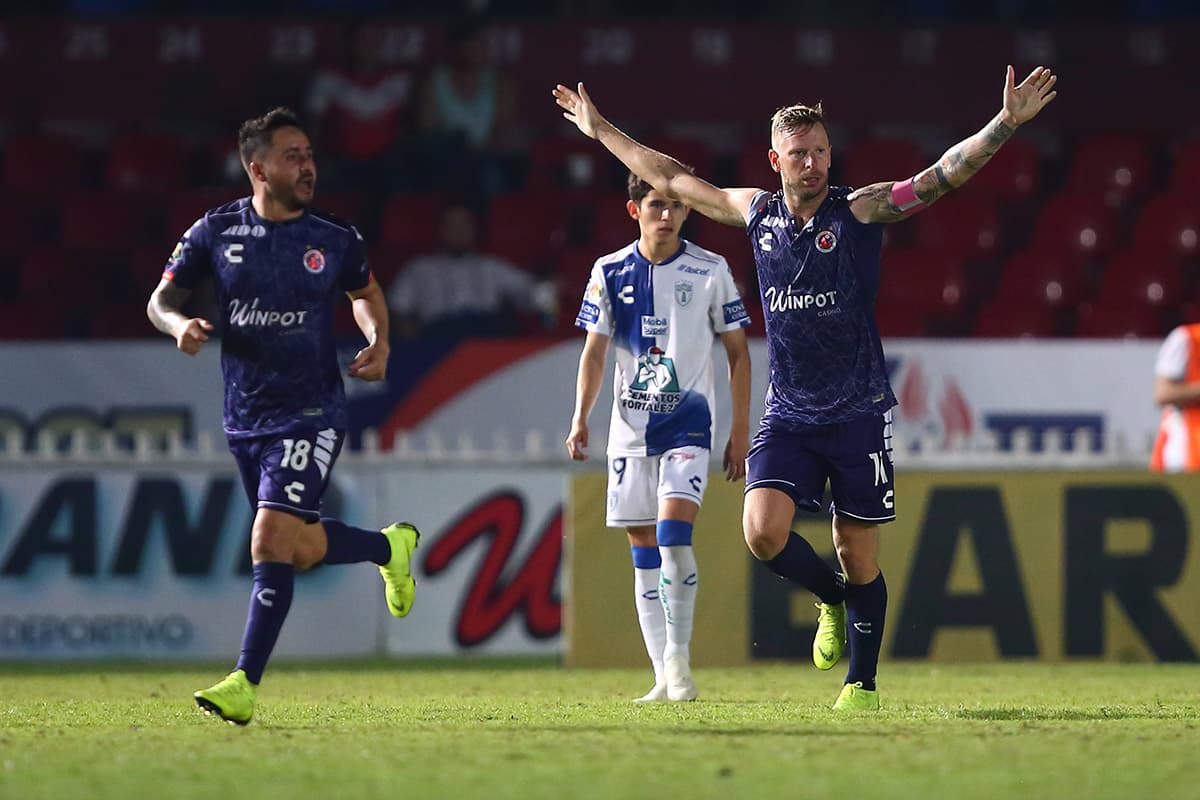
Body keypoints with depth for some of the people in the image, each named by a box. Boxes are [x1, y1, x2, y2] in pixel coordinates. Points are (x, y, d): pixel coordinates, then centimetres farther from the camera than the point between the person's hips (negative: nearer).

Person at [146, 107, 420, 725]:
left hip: (311, 414, -3)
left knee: (272, 542, -17)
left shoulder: (334, 240, -1)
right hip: (245, 419, 3)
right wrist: (178, 323, -18)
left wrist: (379, 342, 0)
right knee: (301, 547, 12)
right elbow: (162, 299, 5)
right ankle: (390, 546, 42)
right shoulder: (216, 233, -1)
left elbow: (365, 292, 18)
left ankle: (245, 685, -15)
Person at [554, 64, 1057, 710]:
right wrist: (600, 131, 26)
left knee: (856, 555, 1)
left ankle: (862, 683, 17)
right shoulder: (756, 212, 6)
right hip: (787, 413, 3)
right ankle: (832, 599, 14)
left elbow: (945, 175, -15)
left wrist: (1008, 122, -29)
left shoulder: (861, 211, -6)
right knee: (763, 531, -16)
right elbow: (672, 180, 19)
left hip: (857, 413, -3)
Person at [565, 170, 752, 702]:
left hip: (687, 423, -3)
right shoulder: (610, 273, 4)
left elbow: (737, 352, 5)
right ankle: (664, 678, 7)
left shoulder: (710, 271, 0)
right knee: (644, 551, 3)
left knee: (673, 533, -21)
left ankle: (679, 658, -12)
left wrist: (741, 428, 0)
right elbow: (594, 350, 9)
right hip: (630, 428, 3)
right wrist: (580, 419, -3)